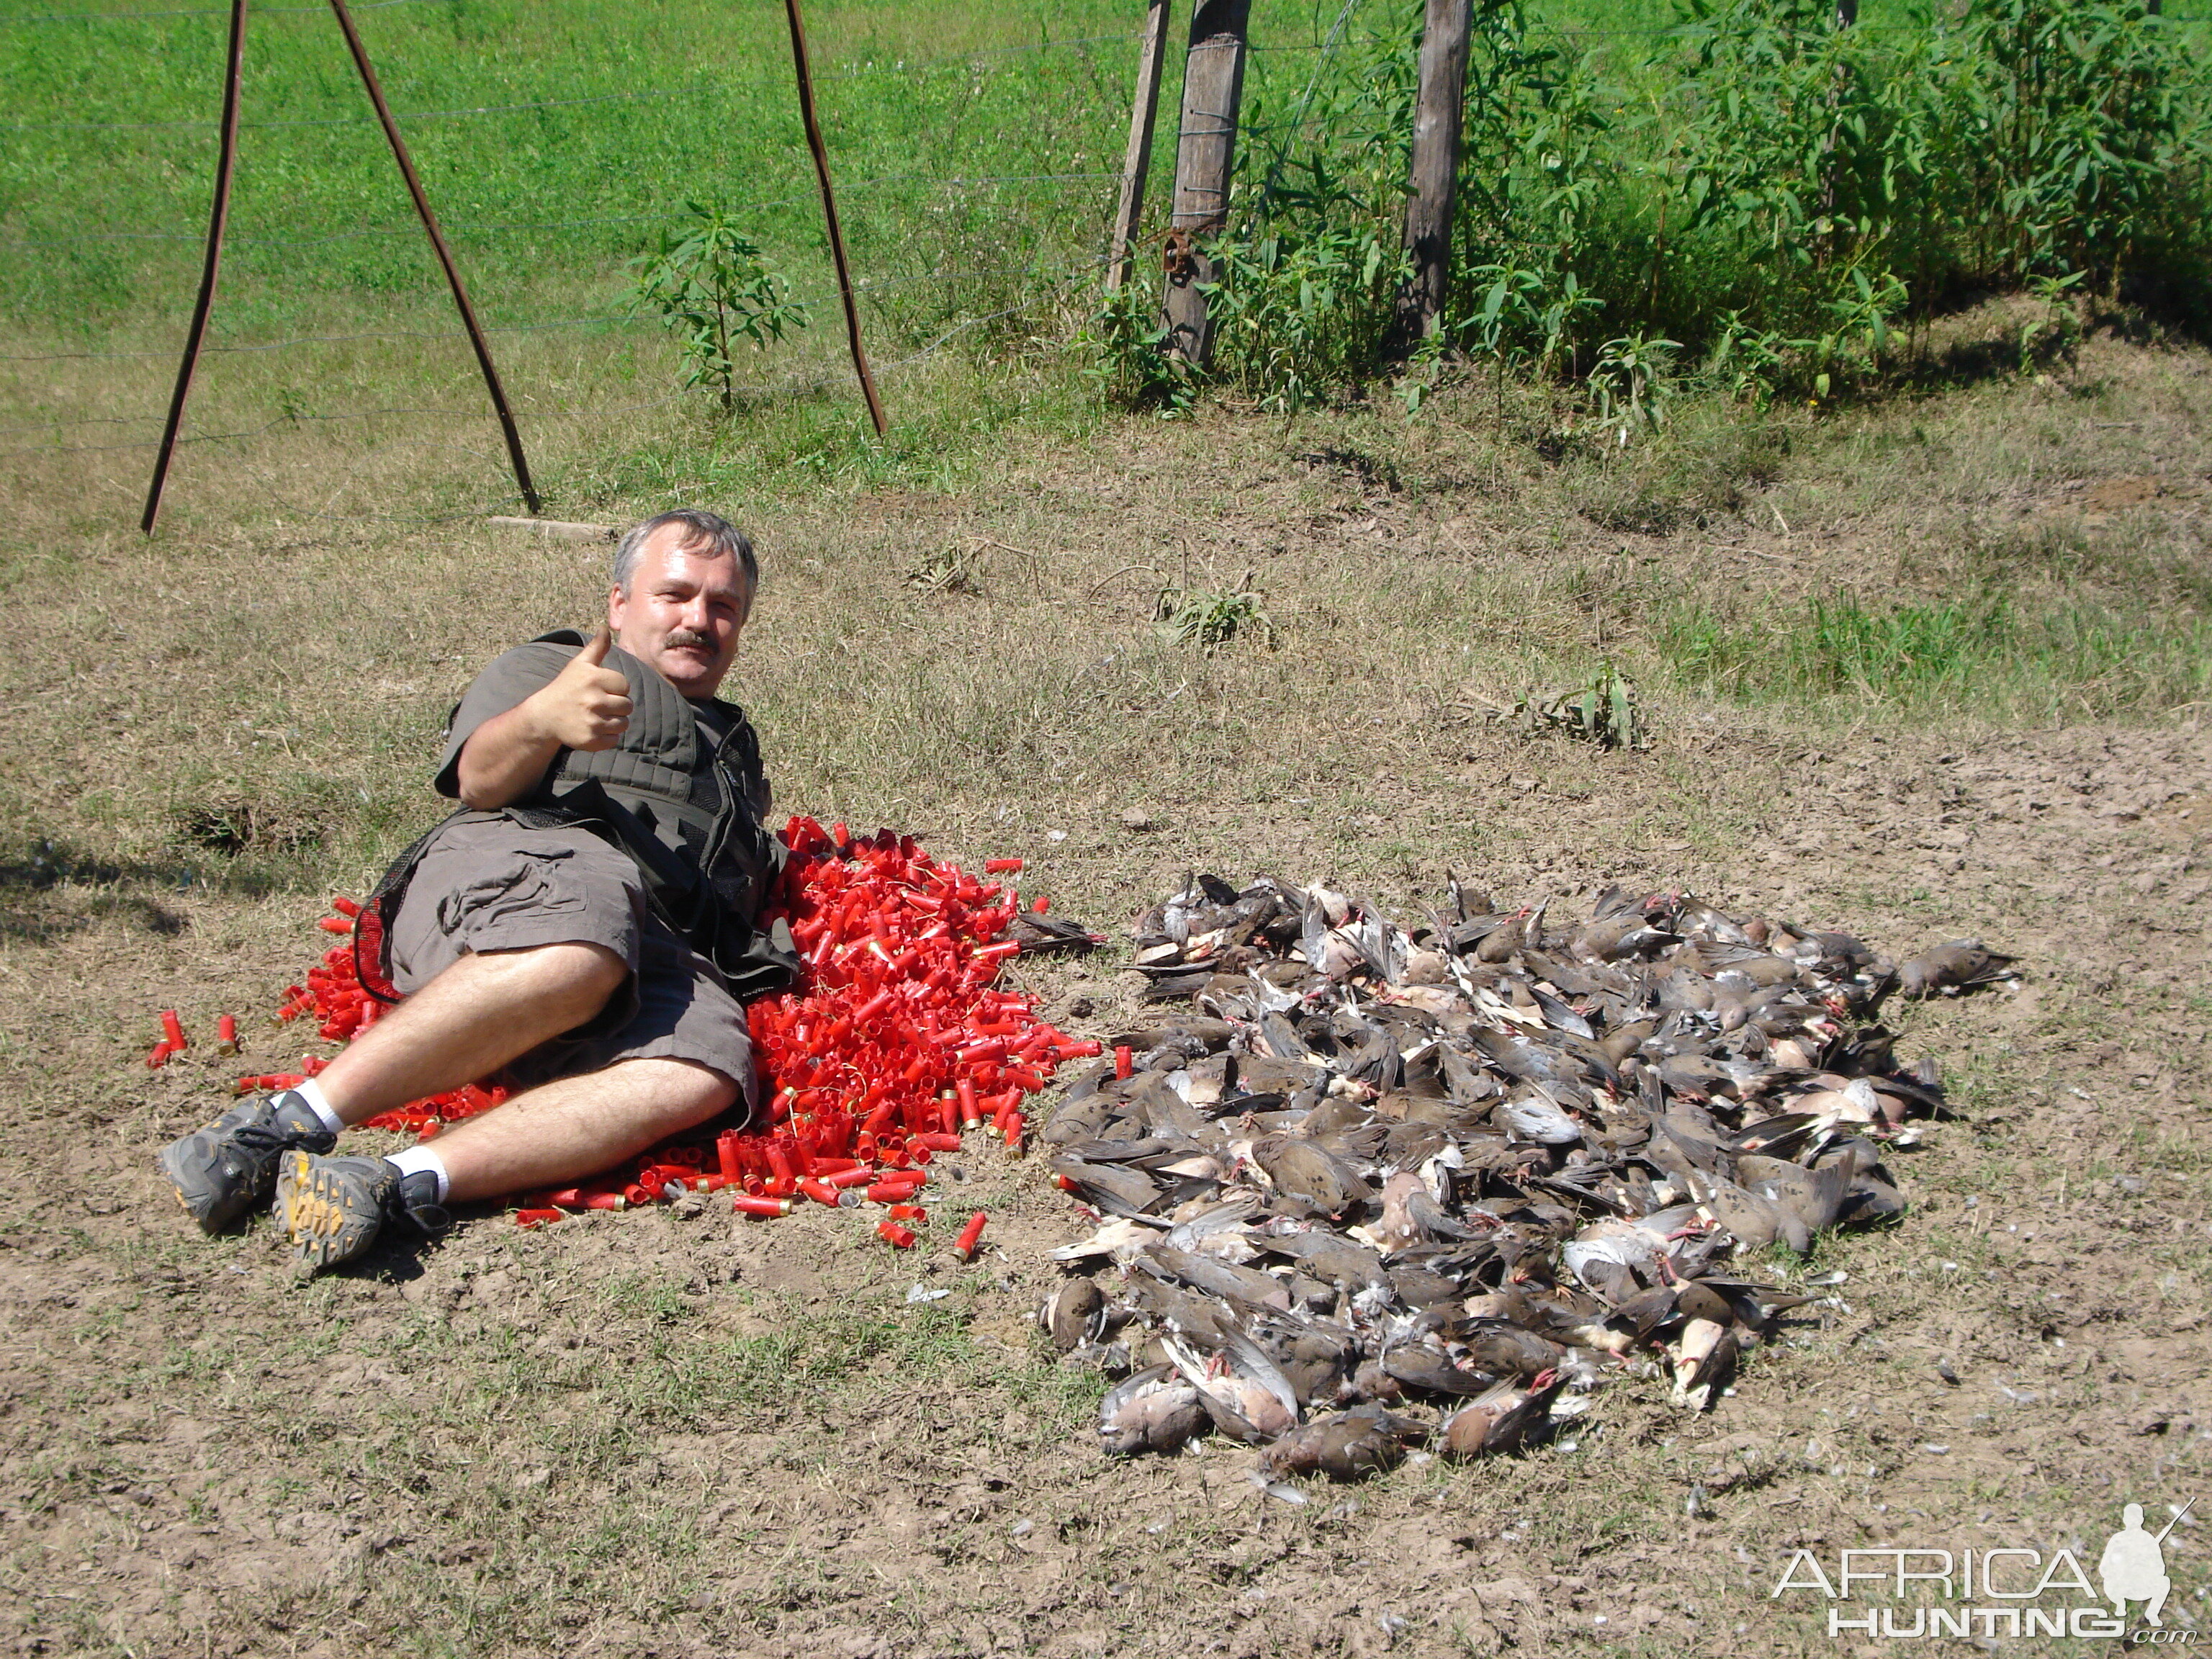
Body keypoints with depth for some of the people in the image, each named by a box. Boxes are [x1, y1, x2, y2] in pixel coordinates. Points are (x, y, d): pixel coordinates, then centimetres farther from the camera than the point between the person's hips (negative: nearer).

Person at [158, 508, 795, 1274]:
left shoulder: (734, 747, 45)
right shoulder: (549, 666, 26)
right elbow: (481, 778, 4)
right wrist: (540, 720, -18)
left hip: (664, 955, 4)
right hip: (523, 863, -3)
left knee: (705, 1070, -36)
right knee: (573, 961, -43)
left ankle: (399, 1186, -47)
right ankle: (286, 1125, -40)